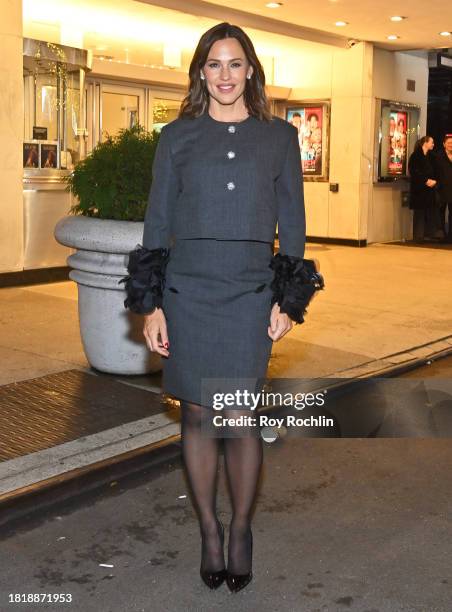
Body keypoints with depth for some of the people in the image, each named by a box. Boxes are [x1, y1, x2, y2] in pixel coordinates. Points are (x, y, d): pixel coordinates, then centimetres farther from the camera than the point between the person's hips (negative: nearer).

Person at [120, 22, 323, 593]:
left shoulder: (279, 136, 7)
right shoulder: (177, 136, 6)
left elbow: (293, 225, 9)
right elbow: (157, 223, 6)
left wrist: (288, 300, 2)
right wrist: (150, 304, 0)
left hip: (250, 295, 0)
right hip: (186, 293, 1)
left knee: (240, 418, -2)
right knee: (197, 416, 6)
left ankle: (241, 529, 21)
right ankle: (209, 530, 24)